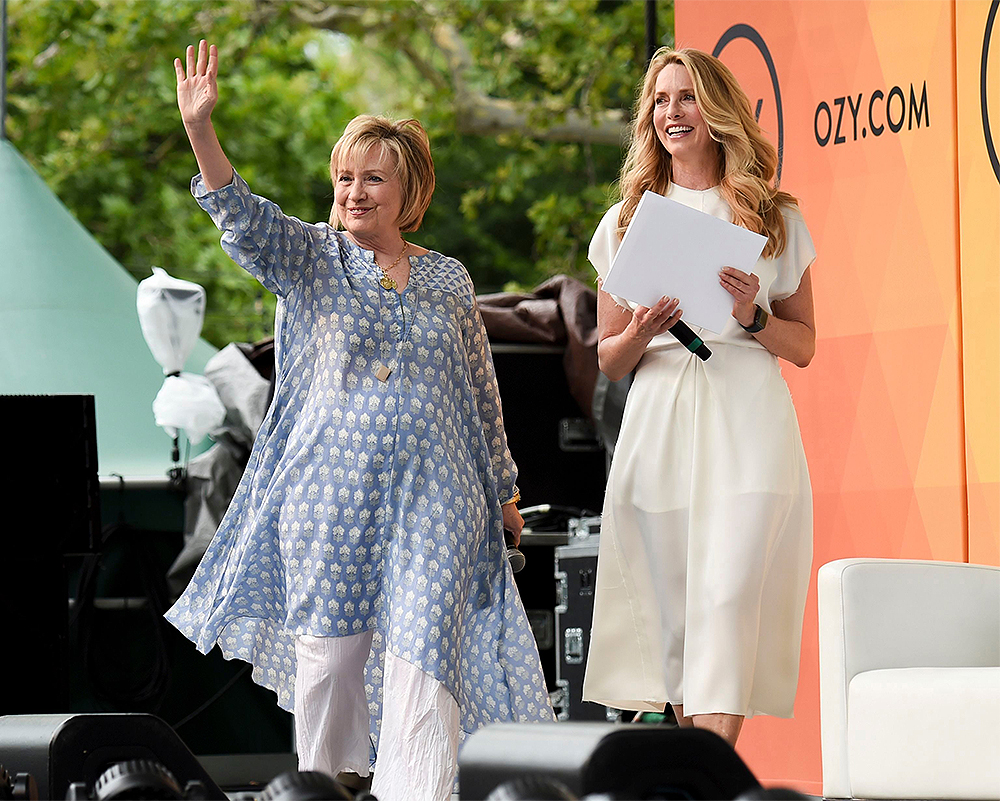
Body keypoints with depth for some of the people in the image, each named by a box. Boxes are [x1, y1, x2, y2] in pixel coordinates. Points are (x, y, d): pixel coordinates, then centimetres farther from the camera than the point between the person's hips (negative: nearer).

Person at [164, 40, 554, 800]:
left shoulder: (449, 279, 10)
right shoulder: (312, 259, 4)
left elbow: (480, 391, 17)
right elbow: (243, 217, -14)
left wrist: (502, 486, 21)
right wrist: (200, 128, -30)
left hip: (432, 495, 1)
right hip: (329, 489, -1)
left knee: (423, 652, -8)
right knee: (327, 649, 4)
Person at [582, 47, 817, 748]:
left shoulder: (775, 218, 10)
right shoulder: (626, 222, 14)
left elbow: (804, 345, 12)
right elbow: (608, 361, 16)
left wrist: (753, 318, -8)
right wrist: (638, 336, -6)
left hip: (747, 423, -2)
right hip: (658, 423, 2)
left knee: (729, 595, -15)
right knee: (673, 611, -2)